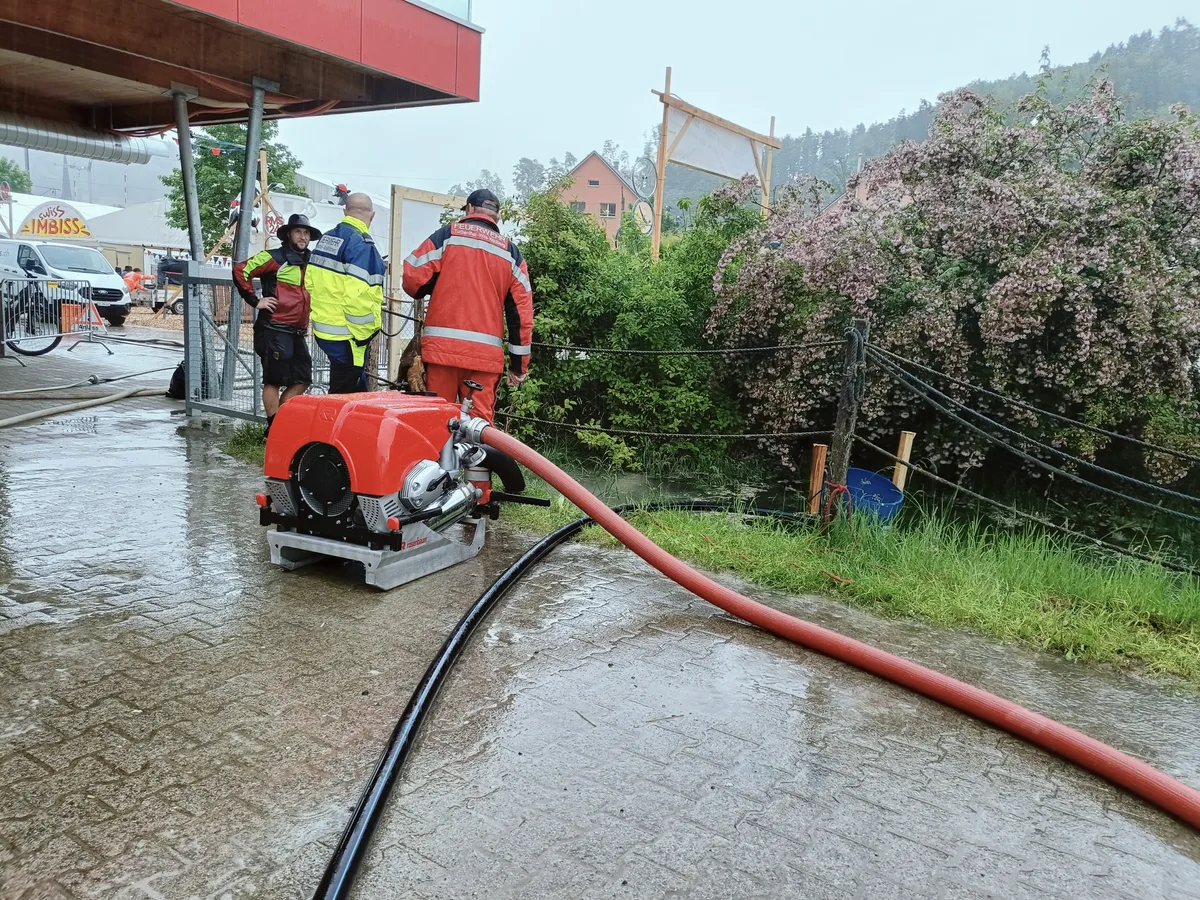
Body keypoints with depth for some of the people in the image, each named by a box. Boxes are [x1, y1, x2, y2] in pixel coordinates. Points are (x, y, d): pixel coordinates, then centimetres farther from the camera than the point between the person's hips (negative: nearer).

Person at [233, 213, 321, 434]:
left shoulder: (310, 262, 16)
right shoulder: (274, 258, -5)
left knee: (302, 380, 8)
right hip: (275, 330, -7)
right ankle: (274, 427, 3)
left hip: (298, 332, 7)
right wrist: (255, 300, -11)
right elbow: (240, 271, -10)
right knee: (274, 380, -3)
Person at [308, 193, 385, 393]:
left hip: (324, 327, 9)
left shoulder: (326, 238, 13)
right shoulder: (361, 243, -15)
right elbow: (357, 295, -24)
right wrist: (364, 332, -14)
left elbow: (310, 284, 15)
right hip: (347, 336, -9)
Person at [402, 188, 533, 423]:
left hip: (442, 346, -1)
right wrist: (519, 363, 13)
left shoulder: (448, 235, 7)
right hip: (486, 353, 2)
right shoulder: (511, 252, 14)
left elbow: (414, 278, -1)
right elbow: (521, 312, 9)